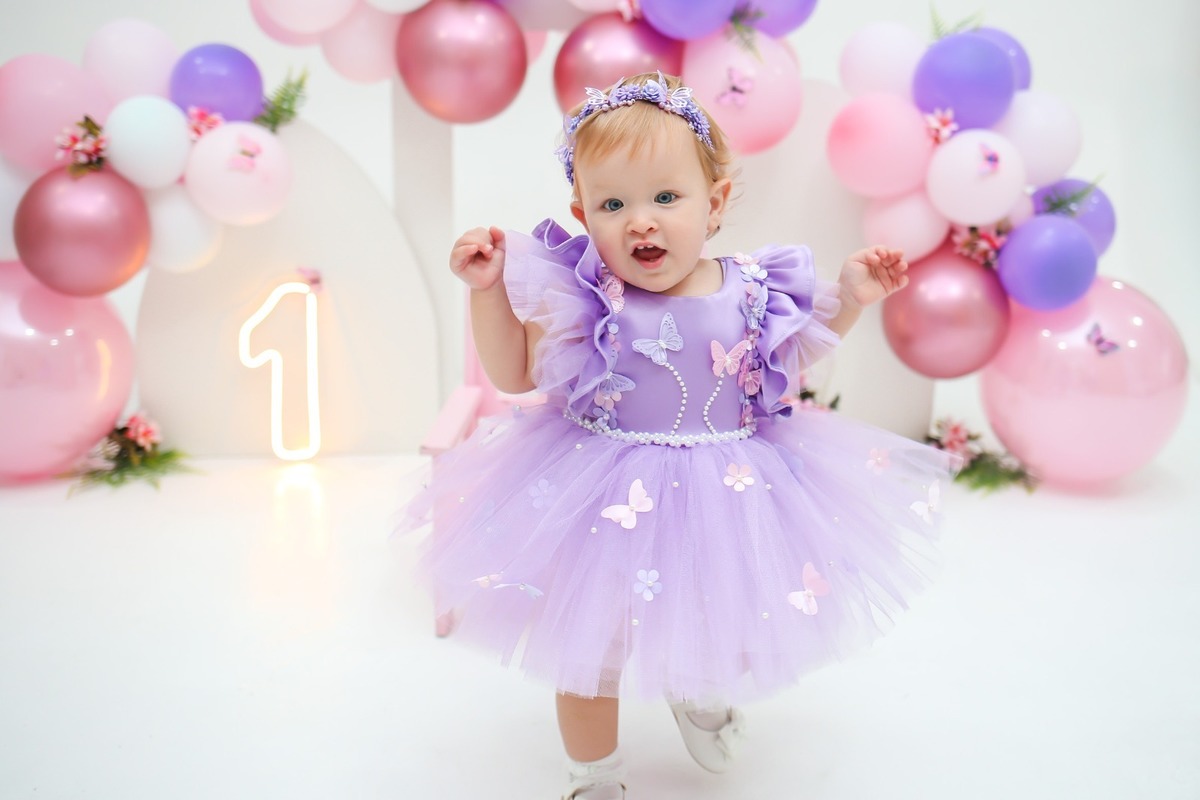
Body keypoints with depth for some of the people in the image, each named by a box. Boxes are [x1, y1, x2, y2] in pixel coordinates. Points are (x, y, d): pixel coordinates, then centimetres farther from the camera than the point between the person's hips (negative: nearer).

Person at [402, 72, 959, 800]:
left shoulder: (752, 293, -10)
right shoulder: (580, 297, -17)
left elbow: (792, 356, 11)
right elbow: (514, 373, -4)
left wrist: (850, 298, 1)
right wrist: (488, 288, -15)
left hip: (727, 498, 2)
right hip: (606, 503, -1)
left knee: (730, 637, 20)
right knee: (589, 650, 14)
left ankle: (700, 692, 59)